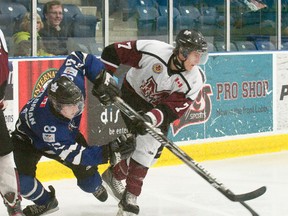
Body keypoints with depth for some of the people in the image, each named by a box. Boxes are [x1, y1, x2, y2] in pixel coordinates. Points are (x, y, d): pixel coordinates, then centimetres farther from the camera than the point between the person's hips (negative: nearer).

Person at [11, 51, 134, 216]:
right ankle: (45, 202, 9)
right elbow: (74, 154, -41)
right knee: (20, 179, -24)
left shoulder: (71, 83, -36)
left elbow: (78, 57, -16)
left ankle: (95, 187, 38)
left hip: (67, 133, 5)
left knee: (85, 169, -1)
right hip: (28, 139, -5)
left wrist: (102, 78, -25)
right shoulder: (49, 126, -47)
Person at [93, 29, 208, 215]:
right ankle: (130, 196, 0)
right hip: (134, 94, -3)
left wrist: (151, 118, -45)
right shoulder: (152, 50, -33)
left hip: (159, 107, 4)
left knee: (154, 149, -2)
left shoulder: (194, 80, -25)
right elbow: (112, 52, -24)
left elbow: (171, 110, -28)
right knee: (145, 142, -15)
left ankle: (115, 174, 17)